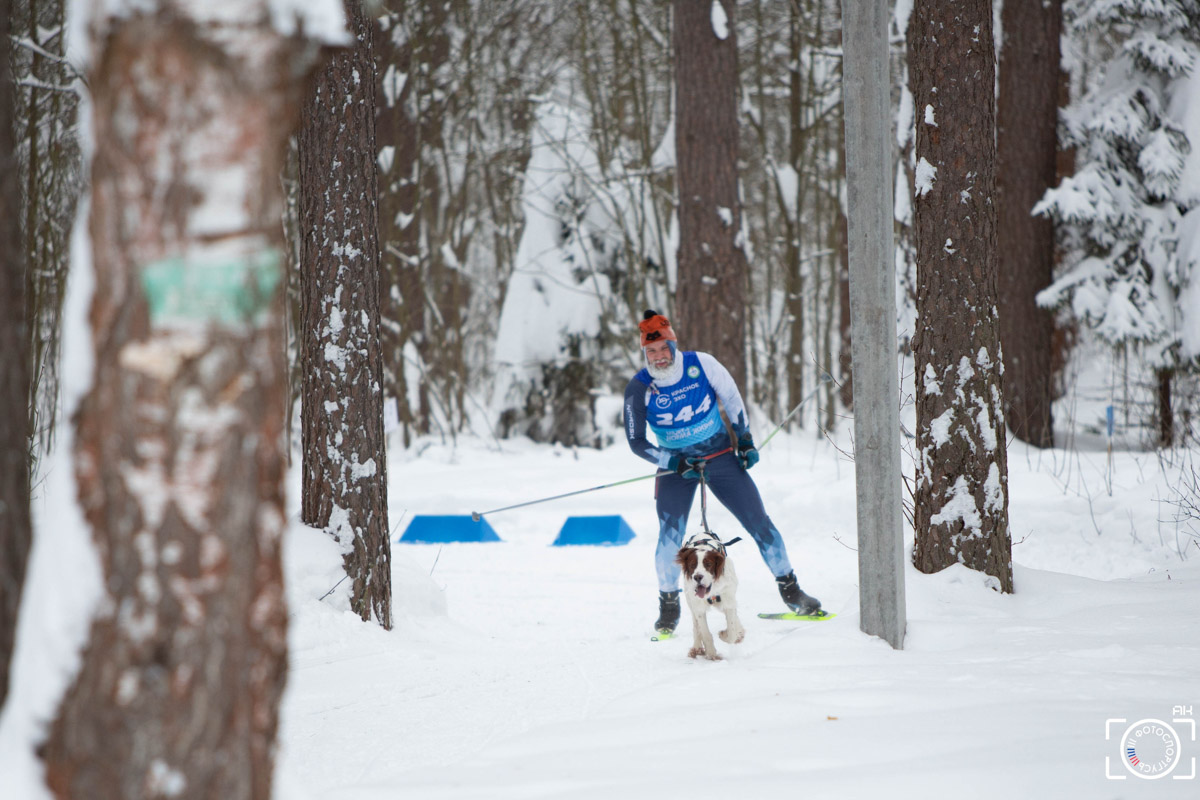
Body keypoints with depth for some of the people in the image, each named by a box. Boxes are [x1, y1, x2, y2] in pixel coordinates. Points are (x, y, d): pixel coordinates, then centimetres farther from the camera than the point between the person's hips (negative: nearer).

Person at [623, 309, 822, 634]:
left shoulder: (701, 364, -15)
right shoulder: (639, 389, -16)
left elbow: (731, 397, 3)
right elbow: (636, 442, -10)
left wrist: (745, 439, 4)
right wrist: (678, 465, -19)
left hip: (721, 456, 1)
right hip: (675, 464, -1)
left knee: (759, 522, -2)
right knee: (670, 535, -14)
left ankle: (790, 591, 12)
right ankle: (669, 605, 3)